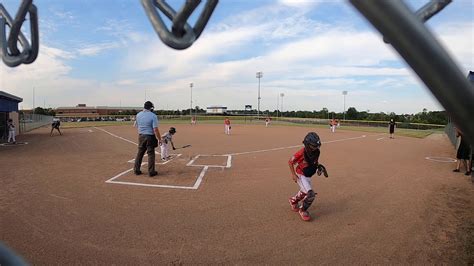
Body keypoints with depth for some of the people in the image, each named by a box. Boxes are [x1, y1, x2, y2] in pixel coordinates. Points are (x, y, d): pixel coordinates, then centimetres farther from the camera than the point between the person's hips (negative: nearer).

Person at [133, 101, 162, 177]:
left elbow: (136, 126, 14)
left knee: (140, 153, 15)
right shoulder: (153, 116, -15)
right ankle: (151, 172, 8)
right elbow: (155, 129, -19)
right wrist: (159, 139, -14)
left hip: (141, 136, 5)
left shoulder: (138, 115, 3)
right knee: (151, 154, 3)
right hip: (150, 137, -5)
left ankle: (136, 170, 22)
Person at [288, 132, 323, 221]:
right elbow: (290, 162, -18)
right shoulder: (302, 152, -27)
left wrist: (319, 166, -3)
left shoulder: (317, 152, -8)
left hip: (308, 176, 8)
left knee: (304, 193, 25)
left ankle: (293, 200, 55)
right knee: (311, 194, -17)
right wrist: (293, 174, -19)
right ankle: (302, 210, 7)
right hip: (300, 176, -7)